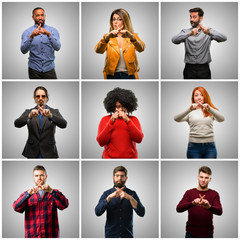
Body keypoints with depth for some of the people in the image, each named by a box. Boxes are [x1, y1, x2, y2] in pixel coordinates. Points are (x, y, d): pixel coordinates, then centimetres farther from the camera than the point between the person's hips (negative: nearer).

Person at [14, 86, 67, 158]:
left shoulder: (54, 112, 5)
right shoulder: (28, 112, 8)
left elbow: (63, 124, -13)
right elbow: (17, 124, -9)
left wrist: (50, 116, -31)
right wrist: (29, 116, -28)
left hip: (49, 153, -1)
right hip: (32, 153, 1)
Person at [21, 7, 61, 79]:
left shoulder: (53, 30, 2)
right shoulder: (27, 32, 0)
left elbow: (57, 47, -13)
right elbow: (23, 50, -13)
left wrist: (48, 34, -28)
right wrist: (31, 36, -28)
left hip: (49, 68, 0)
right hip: (34, 69, 0)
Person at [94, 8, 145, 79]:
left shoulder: (133, 36, 7)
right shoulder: (108, 37, 7)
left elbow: (141, 48, -13)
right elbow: (98, 50, -12)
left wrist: (131, 37, -31)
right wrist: (107, 37, -30)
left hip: (129, 75, 0)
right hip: (112, 75, 0)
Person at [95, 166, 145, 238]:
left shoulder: (132, 194, 2)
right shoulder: (107, 194, 3)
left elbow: (141, 213, -10)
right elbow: (97, 212, -10)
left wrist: (130, 198, -23)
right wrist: (109, 197, -21)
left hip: (127, 235, 0)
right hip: (111, 235, 0)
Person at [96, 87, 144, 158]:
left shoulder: (133, 119, 7)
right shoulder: (105, 119, 5)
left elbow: (139, 139, -7)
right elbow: (101, 142, -5)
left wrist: (127, 120, -15)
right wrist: (111, 122, -12)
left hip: (130, 156, 0)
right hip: (110, 156, 0)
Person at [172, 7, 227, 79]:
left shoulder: (209, 31, 4)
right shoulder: (185, 32, 6)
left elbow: (223, 38, -12)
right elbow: (174, 40, -13)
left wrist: (209, 32, -31)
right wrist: (189, 33, -29)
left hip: (204, 68, -1)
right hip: (189, 68, 1)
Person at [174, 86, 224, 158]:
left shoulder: (211, 111, 11)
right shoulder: (190, 112, 8)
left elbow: (221, 119, -10)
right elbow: (176, 119, -11)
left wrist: (209, 109, -27)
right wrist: (189, 109, -27)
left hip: (210, 145, 1)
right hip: (194, 146, -1)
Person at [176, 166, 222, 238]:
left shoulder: (214, 194, 1)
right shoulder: (189, 193, 1)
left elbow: (219, 211, -15)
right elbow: (178, 208, -14)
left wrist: (209, 207, -38)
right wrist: (192, 203, -33)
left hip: (207, 234, 0)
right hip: (191, 234, 0)